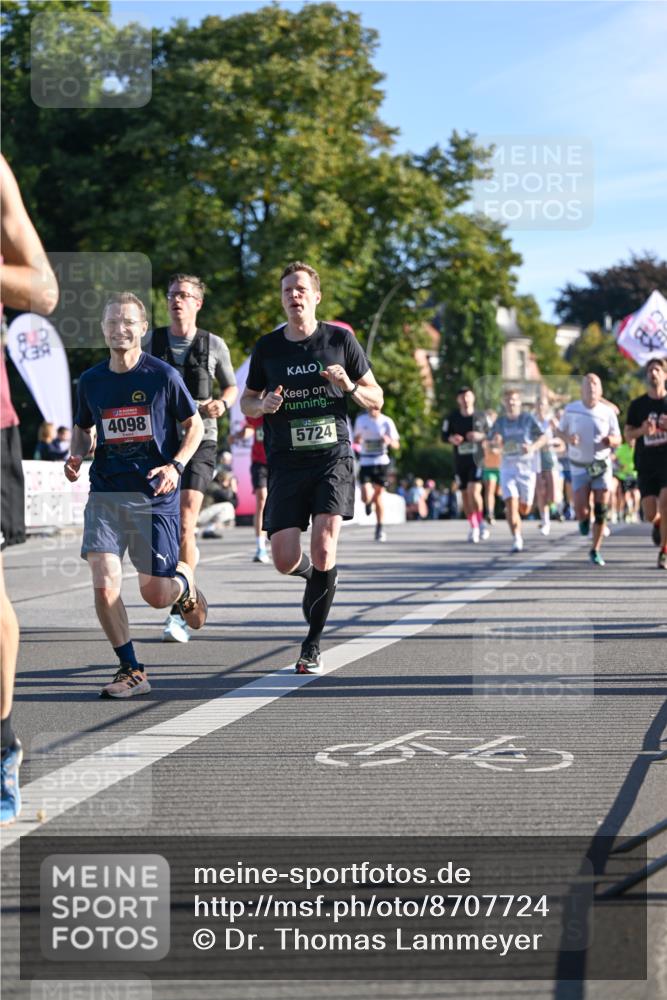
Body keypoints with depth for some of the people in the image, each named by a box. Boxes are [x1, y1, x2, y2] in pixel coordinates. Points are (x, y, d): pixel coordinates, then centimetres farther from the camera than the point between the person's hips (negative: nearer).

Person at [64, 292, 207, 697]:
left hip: (156, 496, -3)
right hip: (105, 494, 3)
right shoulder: (91, 380, 4)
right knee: (104, 583, -14)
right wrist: (76, 455, -1)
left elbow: (195, 426, 3)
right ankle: (132, 671, 0)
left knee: (155, 595, 0)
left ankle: (185, 583, 38)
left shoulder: (163, 376, -6)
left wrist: (175, 466, -12)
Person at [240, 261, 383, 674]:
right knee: (285, 560, -6)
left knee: (324, 544, -19)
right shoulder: (268, 347, 7)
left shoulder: (340, 339, 3)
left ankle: (313, 645, -6)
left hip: (333, 456, -2)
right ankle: (318, 577, 33)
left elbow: (376, 397, 9)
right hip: (286, 464, 2)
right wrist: (263, 405, -6)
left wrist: (350, 386, -13)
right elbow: (247, 402, 17)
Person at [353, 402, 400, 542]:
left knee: (379, 494, 3)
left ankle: (380, 528, 17)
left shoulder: (386, 422, -2)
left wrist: (389, 441, -22)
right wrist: (357, 440, -3)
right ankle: (369, 502, 27)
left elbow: (396, 444, -1)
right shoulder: (360, 420, 4)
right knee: (366, 497, -12)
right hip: (365, 462, 1)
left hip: (381, 462, -1)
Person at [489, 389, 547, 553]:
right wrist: (496, 441, -12)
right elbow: (491, 440, 12)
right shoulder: (500, 421, 5)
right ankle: (516, 540, -11)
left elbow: (543, 437, -3)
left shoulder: (528, 419, -2)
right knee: (511, 503, -16)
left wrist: (533, 447, -23)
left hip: (527, 467, -1)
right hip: (508, 467, 1)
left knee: (524, 509, 5)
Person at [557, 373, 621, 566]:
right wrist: (568, 438, -15)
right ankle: (584, 520, 27)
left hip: (602, 466, 1)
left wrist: (611, 440, -21)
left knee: (601, 511, -4)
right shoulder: (571, 409, -5)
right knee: (581, 511, -12)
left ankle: (595, 551, 13)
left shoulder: (608, 412, -5)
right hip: (580, 468, -1)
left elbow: (618, 439, 3)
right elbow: (560, 431, 8)